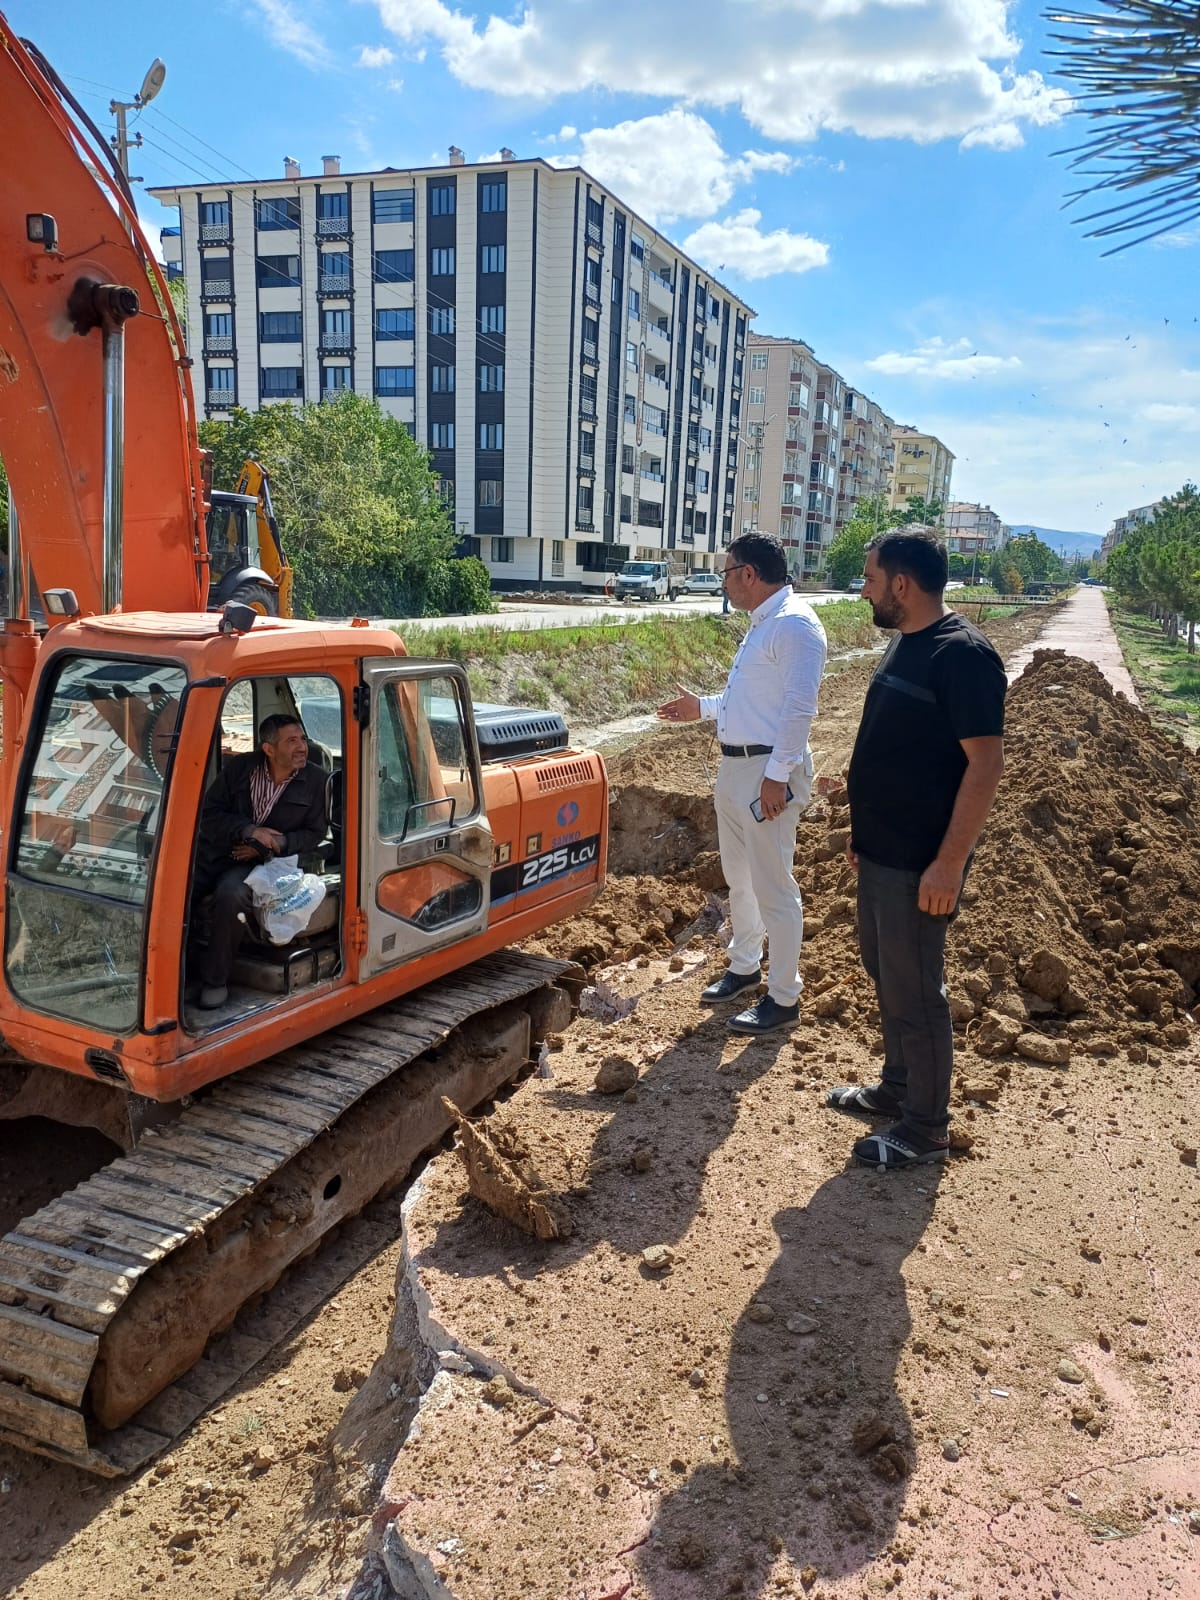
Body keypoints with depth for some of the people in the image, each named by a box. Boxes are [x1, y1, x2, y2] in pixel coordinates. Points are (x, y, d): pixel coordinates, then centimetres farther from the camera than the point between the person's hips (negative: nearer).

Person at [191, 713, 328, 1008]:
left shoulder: (314, 781, 0)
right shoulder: (239, 768, 0)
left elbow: (314, 833, 5)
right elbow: (209, 814, 0)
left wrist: (275, 845, -10)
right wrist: (249, 830, -16)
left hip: (257, 862, -2)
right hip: (212, 852, 2)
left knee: (231, 896, -35)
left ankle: (215, 978, -16)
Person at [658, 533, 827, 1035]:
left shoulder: (793, 624, -17)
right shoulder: (761, 623, 15)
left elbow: (798, 706, -23)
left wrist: (777, 775, -25)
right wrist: (704, 706, 25)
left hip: (767, 771, -10)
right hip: (734, 766, 10)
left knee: (773, 887, -3)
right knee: (739, 878, 20)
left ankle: (784, 998, 9)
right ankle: (744, 968, 36)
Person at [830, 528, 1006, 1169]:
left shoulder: (962, 654, -20)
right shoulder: (905, 642, 9)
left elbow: (985, 764, -22)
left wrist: (949, 863, -23)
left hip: (919, 865, -9)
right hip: (880, 851, 10)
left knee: (914, 991, 2)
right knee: (885, 972, 21)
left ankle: (925, 1129, 19)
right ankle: (897, 1088, 39)